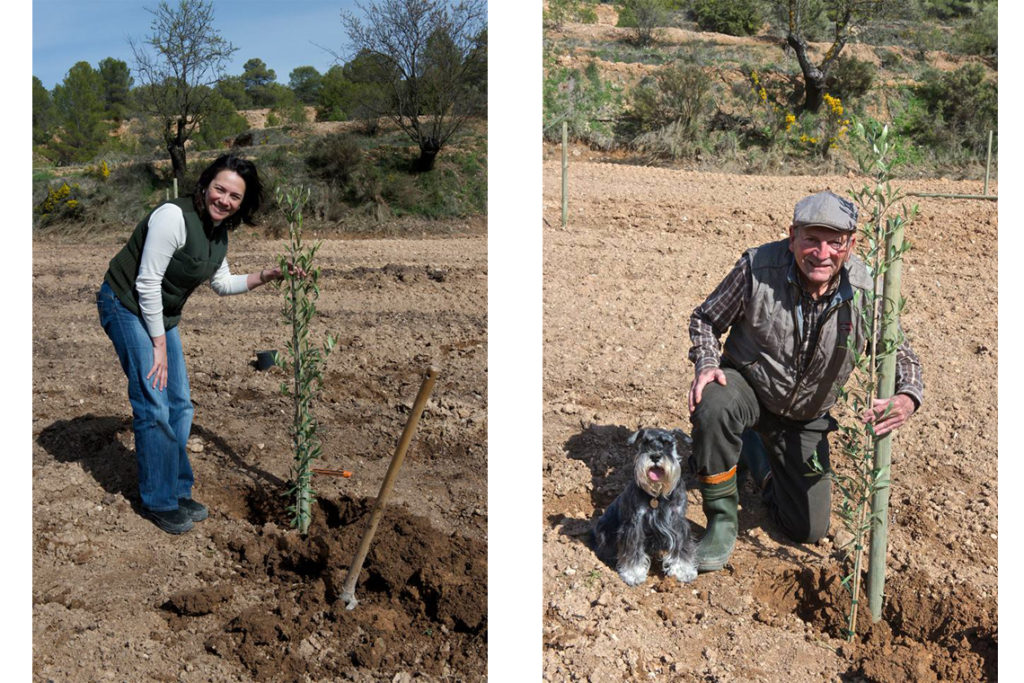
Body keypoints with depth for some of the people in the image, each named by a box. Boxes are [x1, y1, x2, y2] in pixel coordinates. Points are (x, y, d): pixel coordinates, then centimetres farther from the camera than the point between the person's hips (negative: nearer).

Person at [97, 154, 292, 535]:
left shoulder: (220, 232, 0)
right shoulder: (174, 217, -26)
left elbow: (222, 284, 14)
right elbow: (147, 283, -24)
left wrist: (262, 278, -2)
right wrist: (159, 345, -20)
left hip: (163, 315, 9)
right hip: (127, 307, -9)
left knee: (179, 406, 11)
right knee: (154, 406, -10)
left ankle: (178, 492, 24)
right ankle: (159, 503, 3)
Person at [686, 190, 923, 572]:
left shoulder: (866, 291, -19)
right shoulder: (758, 267, -24)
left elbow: (898, 354, -6)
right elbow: (706, 318, -8)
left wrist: (908, 397, -29)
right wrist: (706, 364, -28)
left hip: (805, 418, 3)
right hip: (746, 384, -2)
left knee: (809, 530, 8)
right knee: (713, 407, -41)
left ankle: (757, 451, 37)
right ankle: (722, 520, -17)